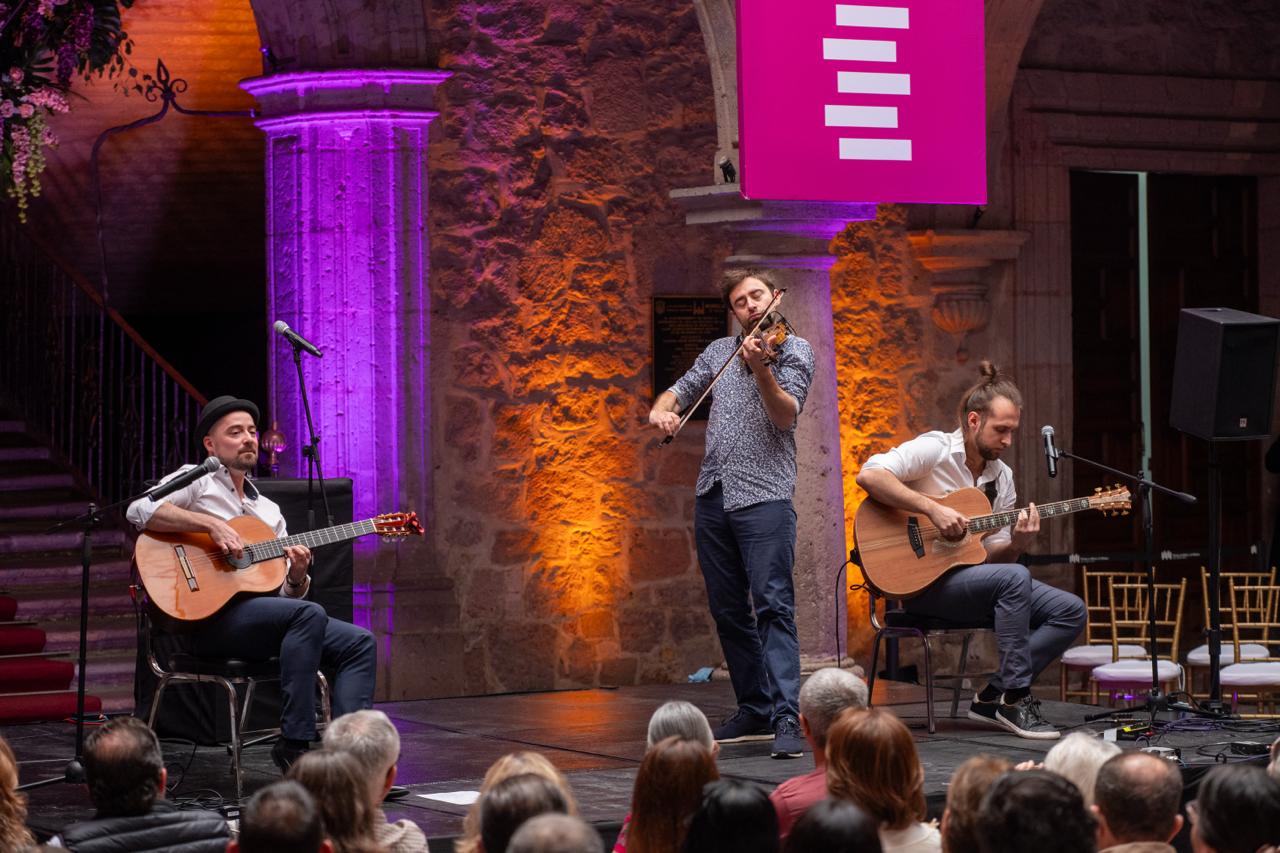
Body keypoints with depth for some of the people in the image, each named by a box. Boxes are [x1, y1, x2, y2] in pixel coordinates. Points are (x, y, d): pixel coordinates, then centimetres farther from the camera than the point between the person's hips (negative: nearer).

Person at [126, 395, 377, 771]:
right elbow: (140, 510, -15)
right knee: (310, 614, -30)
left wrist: (297, 576, -3)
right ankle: (294, 745, -29)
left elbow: (288, 595, 22)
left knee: (359, 644, -9)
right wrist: (212, 524, -19)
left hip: (265, 620, 7)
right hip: (210, 618, -7)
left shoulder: (268, 510, 25)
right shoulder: (197, 481, 6)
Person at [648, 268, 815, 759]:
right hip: (713, 494, 6)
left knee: (773, 604, -15)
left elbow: (786, 415, -13)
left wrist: (760, 368, -30)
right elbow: (680, 391, 23)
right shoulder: (719, 351, 17)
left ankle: (787, 718, -22)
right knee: (728, 609, 9)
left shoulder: (793, 349, 0)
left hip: (764, 495, -6)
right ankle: (754, 710, 19)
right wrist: (661, 410, 0)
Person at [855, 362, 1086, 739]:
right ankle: (1014, 697, -23)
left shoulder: (1001, 477, 12)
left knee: (1071, 611, -7)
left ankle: (993, 697, -7)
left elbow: (993, 556, 12)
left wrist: (1016, 544, -12)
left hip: (971, 575, 8)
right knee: (1015, 578, -33)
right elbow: (869, 474, -25)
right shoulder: (935, 450, -9)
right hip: (922, 580, -8)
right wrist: (933, 509, -27)